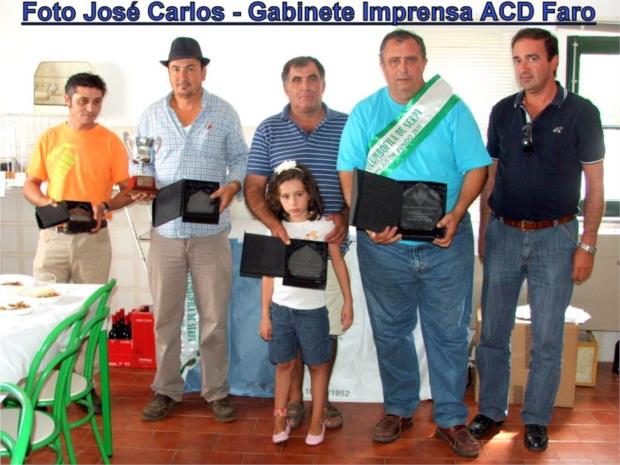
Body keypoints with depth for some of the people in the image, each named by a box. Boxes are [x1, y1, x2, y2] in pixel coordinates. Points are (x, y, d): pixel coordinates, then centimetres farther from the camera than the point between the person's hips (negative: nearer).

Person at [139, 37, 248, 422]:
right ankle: (167, 390, 23)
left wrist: (232, 186, -14)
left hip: (211, 232, -1)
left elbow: (240, 159, 6)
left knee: (215, 317, 6)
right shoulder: (152, 115, 8)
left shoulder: (224, 112, 3)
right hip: (166, 231, 2)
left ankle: (217, 391, 20)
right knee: (165, 317, 9)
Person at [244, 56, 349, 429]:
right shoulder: (269, 130, 4)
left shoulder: (347, 126, 4)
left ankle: (322, 398, 26)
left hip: (331, 244, 0)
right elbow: (253, 188, 2)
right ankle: (295, 399, 22)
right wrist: (274, 223, -16)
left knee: (328, 326, 8)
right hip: (287, 244, 0)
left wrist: (345, 216, -13)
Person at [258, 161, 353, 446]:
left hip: (312, 309, -1)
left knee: (318, 366, 9)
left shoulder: (324, 226, -4)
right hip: (281, 308, 2)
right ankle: (280, 420, 23)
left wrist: (348, 302, 2)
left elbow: (339, 264, 3)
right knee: (284, 364, 11)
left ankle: (316, 422, 22)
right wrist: (265, 314, 5)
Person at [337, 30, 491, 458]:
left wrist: (456, 215, -17)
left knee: (449, 333, 7)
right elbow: (349, 173, -1)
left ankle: (451, 418, 22)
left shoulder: (452, 108, 1)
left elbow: (476, 167, -1)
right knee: (390, 332, 13)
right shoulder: (364, 113, 4)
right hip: (384, 246, 1)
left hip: (445, 244, -1)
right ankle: (399, 408, 31)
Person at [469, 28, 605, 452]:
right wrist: (483, 233, 8)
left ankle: (537, 419, 23)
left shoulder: (581, 114, -4)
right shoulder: (503, 112, 5)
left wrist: (587, 245, -6)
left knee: (547, 338, 7)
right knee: (492, 332, 9)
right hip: (503, 234, 3)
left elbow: (594, 186, -2)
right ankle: (492, 411, 26)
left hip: (555, 237, -3)